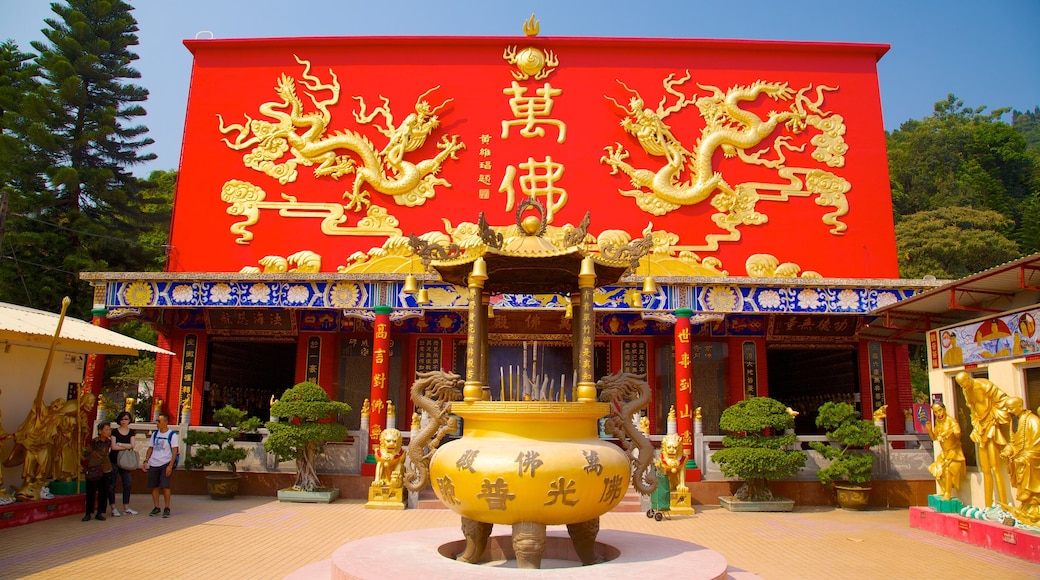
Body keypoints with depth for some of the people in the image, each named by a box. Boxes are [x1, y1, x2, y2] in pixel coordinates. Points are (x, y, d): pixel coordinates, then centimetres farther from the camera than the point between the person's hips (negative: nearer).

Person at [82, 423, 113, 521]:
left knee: (103, 493, 5)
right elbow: (85, 454, -2)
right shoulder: (94, 442, -10)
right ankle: (88, 513, 15)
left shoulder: (108, 442, 4)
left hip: (105, 470, 4)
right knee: (91, 492, 3)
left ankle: (100, 513, 14)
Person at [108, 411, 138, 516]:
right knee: (112, 485, -2)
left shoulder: (131, 432, 9)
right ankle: (113, 508, 4)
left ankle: (126, 507, 8)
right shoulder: (115, 431, -1)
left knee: (127, 484, 1)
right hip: (114, 460, -3)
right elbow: (113, 446, -11)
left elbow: (132, 445, -2)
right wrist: (127, 446, -8)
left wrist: (120, 444, -10)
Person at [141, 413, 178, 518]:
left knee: (165, 486, -8)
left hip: (165, 464, -5)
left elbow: (174, 451, -9)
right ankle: (156, 507, 18)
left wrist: (170, 466, -15)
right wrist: (146, 462, 6)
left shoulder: (172, 434, -6)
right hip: (153, 464, 5)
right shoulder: (155, 433, 10)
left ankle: (166, 508, 3)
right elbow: (150, 448, 17)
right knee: (154, 486, 7)